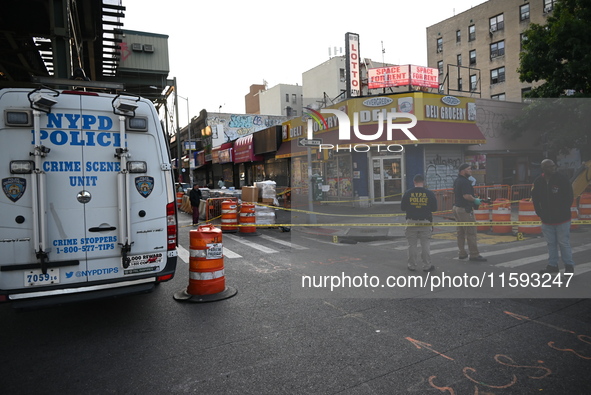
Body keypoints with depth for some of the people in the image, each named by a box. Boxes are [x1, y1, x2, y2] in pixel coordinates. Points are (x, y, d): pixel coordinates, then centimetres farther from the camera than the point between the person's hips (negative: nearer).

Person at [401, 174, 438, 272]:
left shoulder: (407, 193, -3)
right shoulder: (429, 193, -3)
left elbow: (402, 208, 2)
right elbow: (434, 208, 3)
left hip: (411, 221, 1)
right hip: (425, 222, 0)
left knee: (412, 244, 8)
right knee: (425, 244, 7)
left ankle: (412, 265, 14)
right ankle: (427, 266, 12)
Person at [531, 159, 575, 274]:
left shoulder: (563, 180, -10)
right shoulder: (538, 182, 0)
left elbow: (569, 199, -6)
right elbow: (535, 199, 11)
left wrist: (563, 212, -7)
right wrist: (539, 213, 5)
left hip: (562, 220, -3)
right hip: (547, 220, 4)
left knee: (564, 243, 1)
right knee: (551, 243, 12)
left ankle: (569, 266, 16)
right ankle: (552, 265, 22)